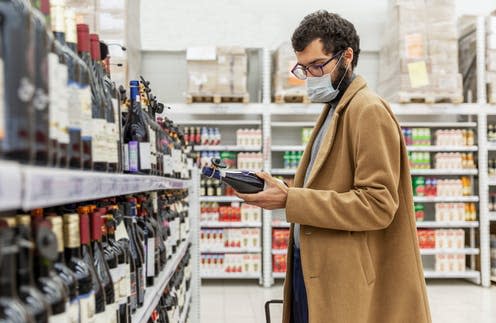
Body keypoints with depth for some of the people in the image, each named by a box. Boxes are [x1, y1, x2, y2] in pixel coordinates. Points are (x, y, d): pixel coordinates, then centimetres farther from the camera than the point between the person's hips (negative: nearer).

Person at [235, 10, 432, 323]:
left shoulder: (369, 110, -13)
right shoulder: (335, 109, 16)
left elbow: (378, 204, -21)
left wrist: (290, 200, -22)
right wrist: (284, 191, -1)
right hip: (312, 269, 8)